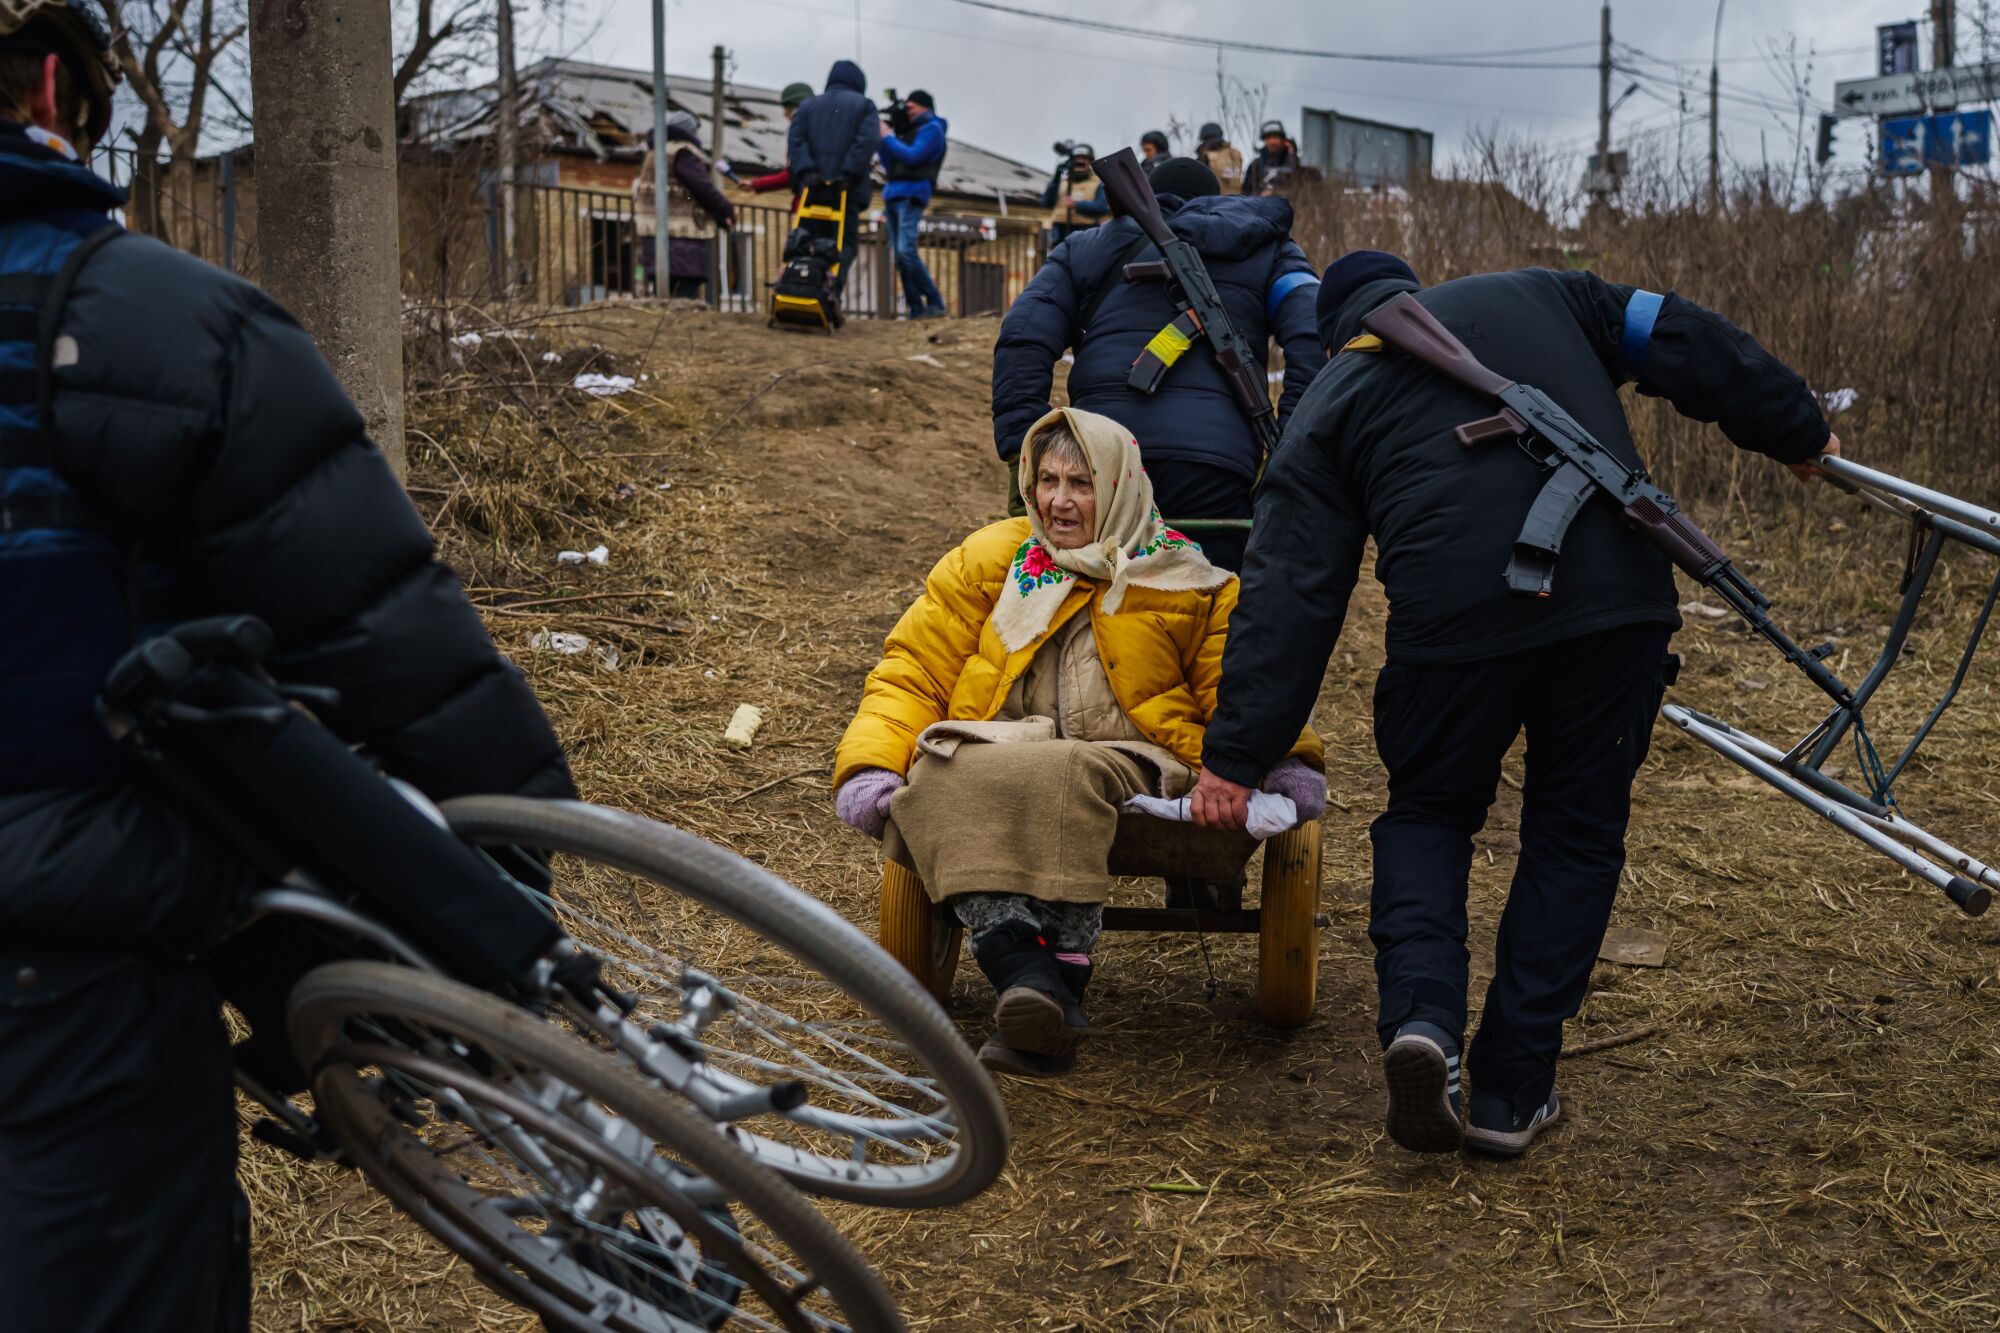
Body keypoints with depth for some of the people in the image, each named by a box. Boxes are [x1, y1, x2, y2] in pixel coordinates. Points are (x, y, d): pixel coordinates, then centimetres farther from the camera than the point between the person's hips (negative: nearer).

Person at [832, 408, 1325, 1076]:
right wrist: (871, 765, -3)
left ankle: (1055, 988, -43)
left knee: (1058, 778, -38)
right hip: (990, 755, 2)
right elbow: (913, 673, 15)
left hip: (1126, 766, -2)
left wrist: (1286, 759, -7)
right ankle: (1027, 973, -50)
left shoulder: (1186, 584, 16)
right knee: (944, 778, -35)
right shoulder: (989, 560, 19)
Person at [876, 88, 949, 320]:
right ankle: (916, 309, 1)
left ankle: (935, 303, -17)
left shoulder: (931, 128, 1)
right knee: (900, 256, 1)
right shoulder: (908, 131, 24)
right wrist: (882, 140, 12)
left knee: (906, 251, -20)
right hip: (892, 194, 8)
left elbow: (913, 157, -13)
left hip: (911, 194, -8)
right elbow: (889, 165, 24)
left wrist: (888, 137, -3)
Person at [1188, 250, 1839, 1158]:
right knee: (1578, 835, 15)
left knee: (1428, 814, 22)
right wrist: (1799, 433, 30)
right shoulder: (1538, 296, 24)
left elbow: (1288, 596, 7)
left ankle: (1419, 1016, -2)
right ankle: (1511, 1093, 16)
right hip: (1618, 597, 1)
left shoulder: (1329, 409, 17)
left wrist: (1236, 758, 6)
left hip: (1454, 617, -1)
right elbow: (1685, 343, 18)